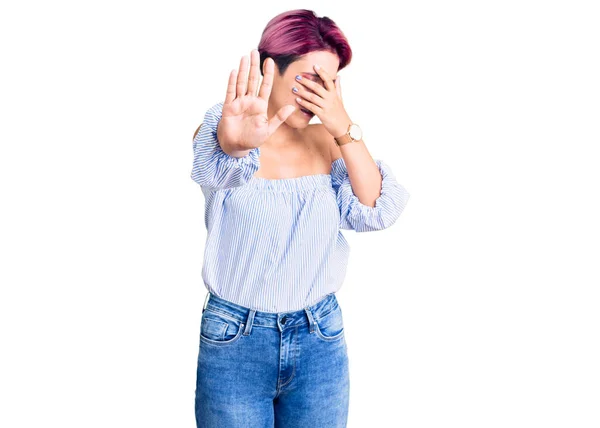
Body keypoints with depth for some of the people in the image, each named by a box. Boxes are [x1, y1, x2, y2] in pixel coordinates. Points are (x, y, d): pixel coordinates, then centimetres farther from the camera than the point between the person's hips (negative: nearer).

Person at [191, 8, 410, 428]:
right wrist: (236, 144, -56)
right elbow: (218, 166, -33)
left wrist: (345, 129, -17)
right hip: (235, 343, -3)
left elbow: (377, 212, -8)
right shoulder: (224, 130, -9)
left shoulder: (326, 139, 2)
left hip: (320, 341, 3)